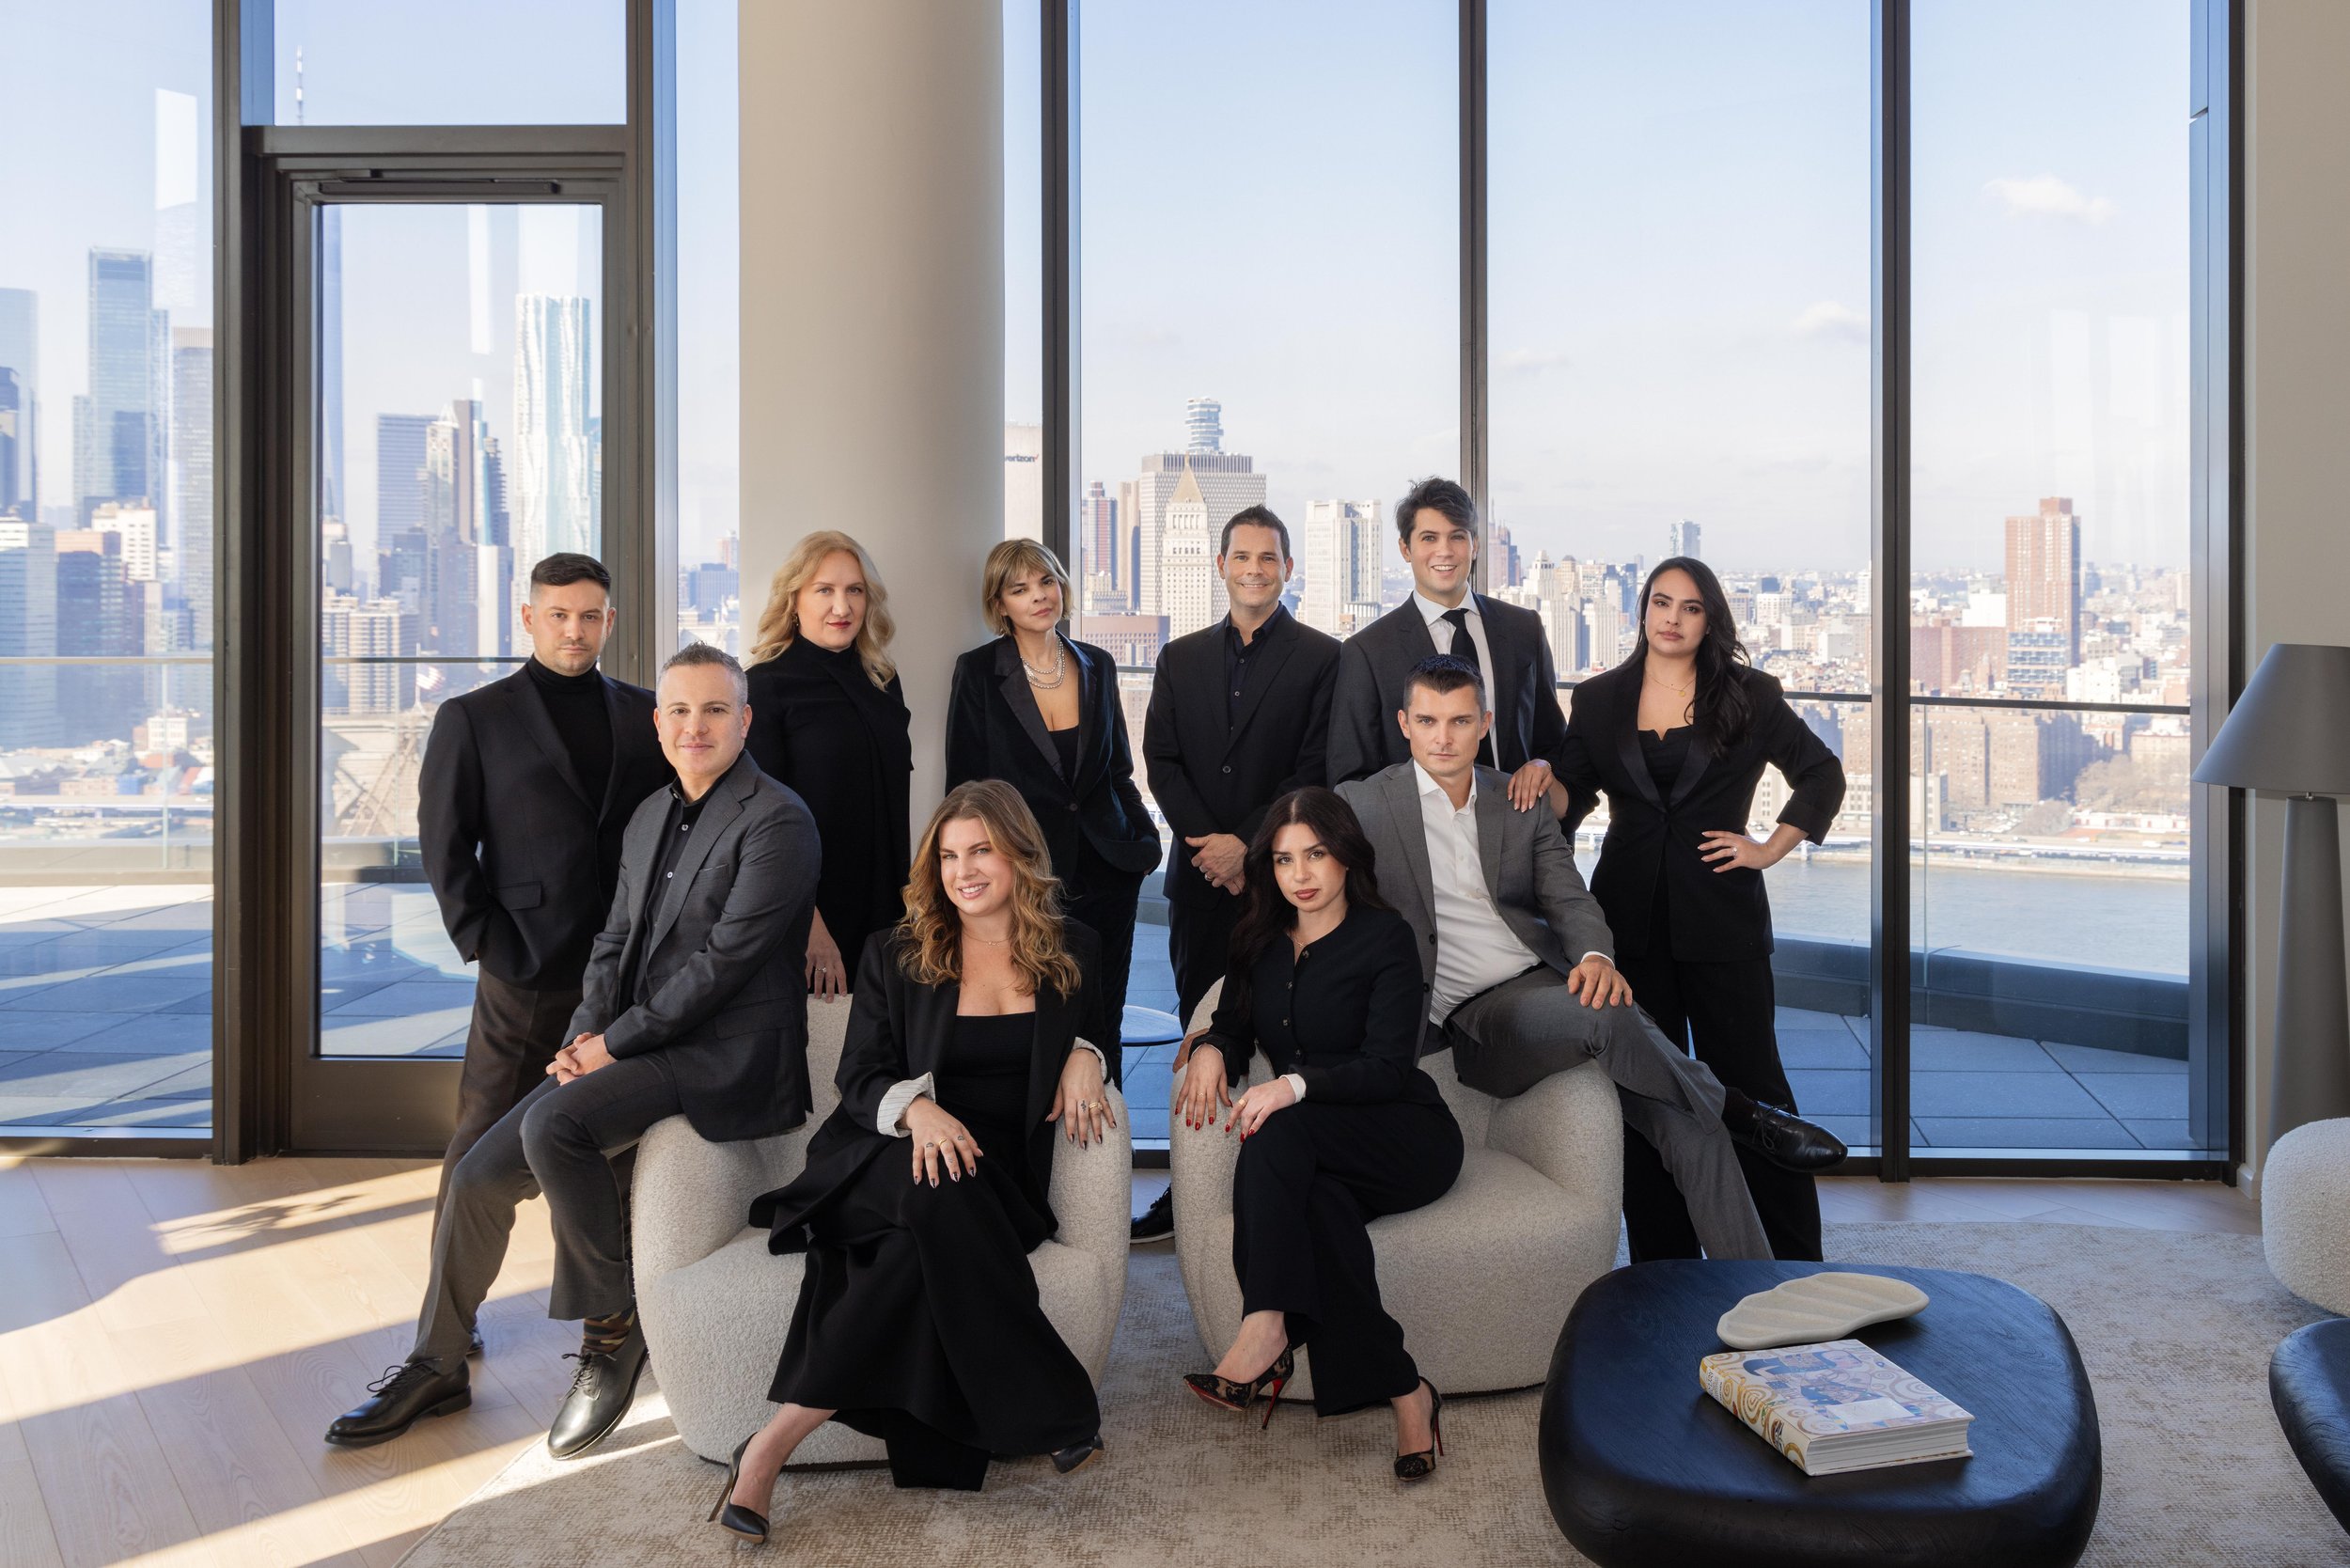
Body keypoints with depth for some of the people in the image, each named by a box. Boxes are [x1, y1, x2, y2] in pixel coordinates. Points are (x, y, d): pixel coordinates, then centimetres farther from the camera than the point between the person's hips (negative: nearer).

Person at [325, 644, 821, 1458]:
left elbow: (724, 961, -18)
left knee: (553, 1124, -29)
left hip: (724, 1055, -8)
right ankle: (437, 1365, 24)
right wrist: (585, 1036, 0)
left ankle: (613, 1325, -9)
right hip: (634, 1047, 8)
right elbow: (614, 940, 17)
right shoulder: (652, 815, 15)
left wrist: (615, 1042, -14)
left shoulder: (777, 821, -13)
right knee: (479, 1175, 2)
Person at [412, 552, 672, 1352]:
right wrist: (485, 943, -8)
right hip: (527, 970, -3)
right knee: (486, 1137, 3)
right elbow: (444, 843, 0)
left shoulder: (645, 714, 10)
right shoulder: (473, 718, 3)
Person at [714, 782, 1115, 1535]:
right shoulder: (895, 956, 8)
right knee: (939, 1195, -39)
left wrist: (1082, 1055, 0)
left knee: (923, 1248, -35)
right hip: (897, 1158, -1)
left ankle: (778, 1438, -28)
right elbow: (860, 1078, 2)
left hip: (1001, 1178, 1)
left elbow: (1091, 1031, 26)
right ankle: (1052, 1412, -31)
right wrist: (916, 1107, -22)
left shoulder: (1073, 951, 12)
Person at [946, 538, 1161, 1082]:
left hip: (1105, 873, 3)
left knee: (1102, 1023, 8)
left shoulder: (1097, 666, 8)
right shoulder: (978, 671, -3)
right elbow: (965, 785, -1)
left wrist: (1143, 845, 7)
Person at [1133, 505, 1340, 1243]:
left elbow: (1316, 769, -6)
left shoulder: (1322, 657, 1)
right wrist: (1209, 845, -7)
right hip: (1200, 875, 4)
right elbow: (1162, 762, 7)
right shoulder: (1180, 658, 14)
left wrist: (1246, 843, -12)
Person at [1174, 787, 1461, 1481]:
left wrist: (1295, 1085, -29)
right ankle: (1403, 1390, -33)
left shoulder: (1385, 938, -5)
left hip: (1407, 1142, -4)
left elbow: (1388, 1066, -14)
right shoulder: (1262, 941, 14)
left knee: (1280, 1128, -34)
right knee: (1317, 1202, -34)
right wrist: (1211, 1047, -14)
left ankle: (1265, 1326, -39)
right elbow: (1236, 1023, 11)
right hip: (1313, 1160, 4)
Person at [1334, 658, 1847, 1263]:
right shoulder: (1362, 804, 5)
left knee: (1682, 1116, -17)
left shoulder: (1524, 804, 16)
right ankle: (1740, 1114, -14)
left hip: (1550, 984, 4)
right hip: (1471, 1014, -4)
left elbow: (1569, 898, 8)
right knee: (1607, 1019, -34)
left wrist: (1596, 955, -15)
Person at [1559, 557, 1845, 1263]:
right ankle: (1664, 1264, 17)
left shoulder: (1748, 695, 3)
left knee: (1751, 1080, 2)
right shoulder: (1598, 699, 8)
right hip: (1630, 916, 2)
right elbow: (1568, 795, 6)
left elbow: (1822, 773, 9)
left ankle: (1795, 1259, 13)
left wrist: (1770, 848, 0)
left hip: (1720, 915, -2)